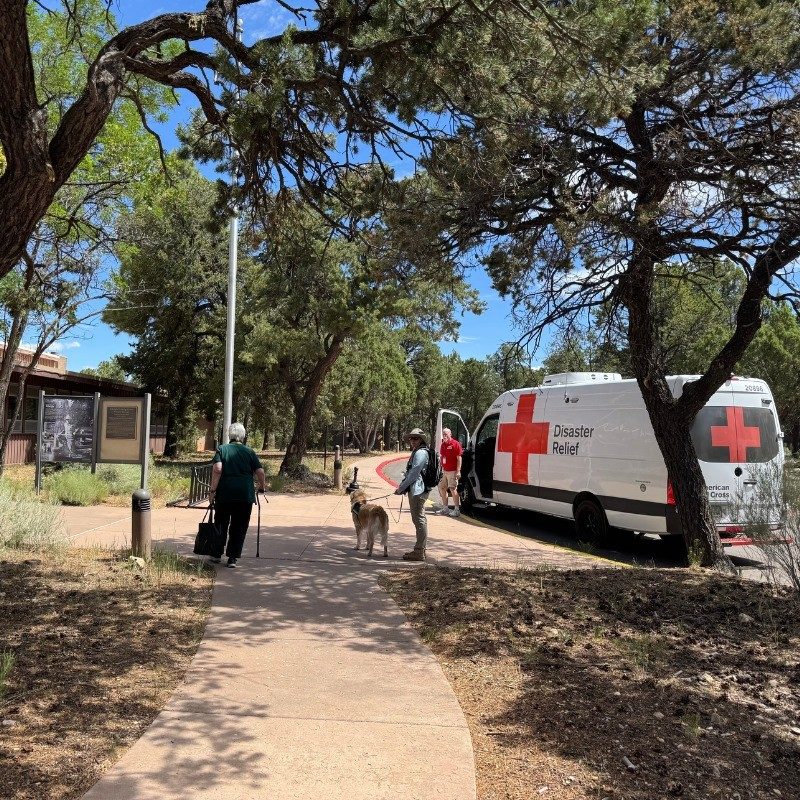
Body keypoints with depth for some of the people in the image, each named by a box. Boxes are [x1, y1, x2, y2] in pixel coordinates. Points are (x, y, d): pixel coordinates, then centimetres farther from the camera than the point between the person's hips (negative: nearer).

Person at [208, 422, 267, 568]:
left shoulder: (221, 449, 5)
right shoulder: (249, 452, 7)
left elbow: (217, 469, -10)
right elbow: (260, 472, 1)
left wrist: (213, 490, -8)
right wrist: (262, 487, 17)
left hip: (224, 493, 0)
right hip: (245, 495, 0)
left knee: (221, 523, 15)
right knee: (239, 527, 7)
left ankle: (217, 554, 24)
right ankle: (233, 557, 6)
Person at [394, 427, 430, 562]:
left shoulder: (421, 453, -13)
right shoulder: (416, 452, 20)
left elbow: (414, 473, -18)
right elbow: (409, 472, 21)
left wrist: (401, 488, -12)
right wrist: (402, 486, 12)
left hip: (417, 490, -11)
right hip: (415, 490, 11)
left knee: (419, 520, -8)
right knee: (419, 519, 14)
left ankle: (419, 552, -5)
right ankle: (419, 550, 22)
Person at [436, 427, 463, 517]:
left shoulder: (455, 444, -10)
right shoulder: (443, 445, 14)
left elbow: (459, 458, -13)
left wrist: (458, 471, -18)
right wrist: (441, 469, 15)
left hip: (452, 471, -9)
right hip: (444, 471, 9)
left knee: (453, 489, -8)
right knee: (442, 488, 12)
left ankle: (457, 510, -2)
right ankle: (445, 508, 24)